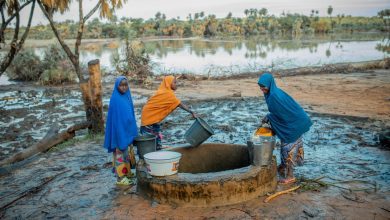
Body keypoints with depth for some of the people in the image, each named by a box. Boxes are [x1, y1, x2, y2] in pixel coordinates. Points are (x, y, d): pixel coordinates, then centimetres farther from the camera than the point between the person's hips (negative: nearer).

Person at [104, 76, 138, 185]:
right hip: (119, 130, -8)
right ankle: (120, 177, 7)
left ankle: (126, 173, 30)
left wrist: (132, 130, 15)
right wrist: (120, 133, -21)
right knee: (119, 153, -1)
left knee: (125, 152, 17)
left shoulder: (127, 97, 7)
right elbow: (115, 118, -19)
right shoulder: (115, 99, -17)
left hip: (126, 129, 8)